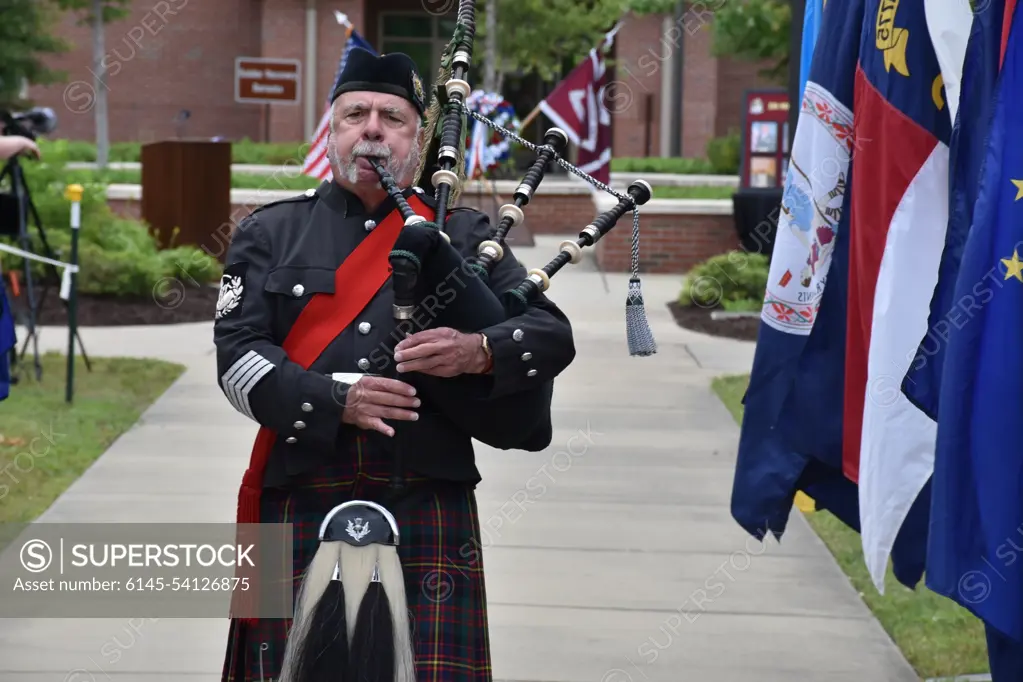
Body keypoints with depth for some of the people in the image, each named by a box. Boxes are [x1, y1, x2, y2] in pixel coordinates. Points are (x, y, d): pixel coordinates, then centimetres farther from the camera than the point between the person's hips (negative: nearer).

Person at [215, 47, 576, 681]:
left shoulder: (463, 236, 12)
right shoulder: (271, 234, 11)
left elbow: (553, 336, 5)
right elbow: (237, 355, 0)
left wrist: (480, 351, -17)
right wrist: (336, 398, -16)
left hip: (431, 514, 0)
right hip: (303, 505, 0)